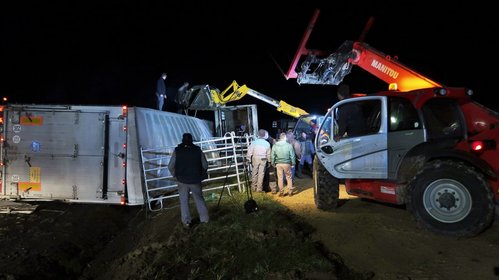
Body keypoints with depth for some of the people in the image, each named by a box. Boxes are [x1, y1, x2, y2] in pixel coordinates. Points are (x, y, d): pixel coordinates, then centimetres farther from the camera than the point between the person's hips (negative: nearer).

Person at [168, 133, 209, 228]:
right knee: (199, 199, 16)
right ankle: (204, 218, 20)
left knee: (184, 201, 12)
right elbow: (205, 165, -2)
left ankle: (186, 221, 14)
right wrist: (201, 176, 13)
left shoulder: (177, 151, -8)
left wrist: (175, 176, 10)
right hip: (195, 180, 1)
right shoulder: (198, 150, -6)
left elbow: (170, 166, -6)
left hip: (182, 181, -1)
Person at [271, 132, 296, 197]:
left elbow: (272, 156, 0)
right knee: (289, 177, 13)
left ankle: (281, 192, 14)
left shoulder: (275, 145, -4)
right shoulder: (289, 145, -9)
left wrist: (273, 163, 10)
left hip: (278, 164, 1)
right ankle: (290, 191, 18)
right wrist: (293, 163, 7)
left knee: (280, 178, 9)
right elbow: (292, 155, -5)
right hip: (287, 163, -1)